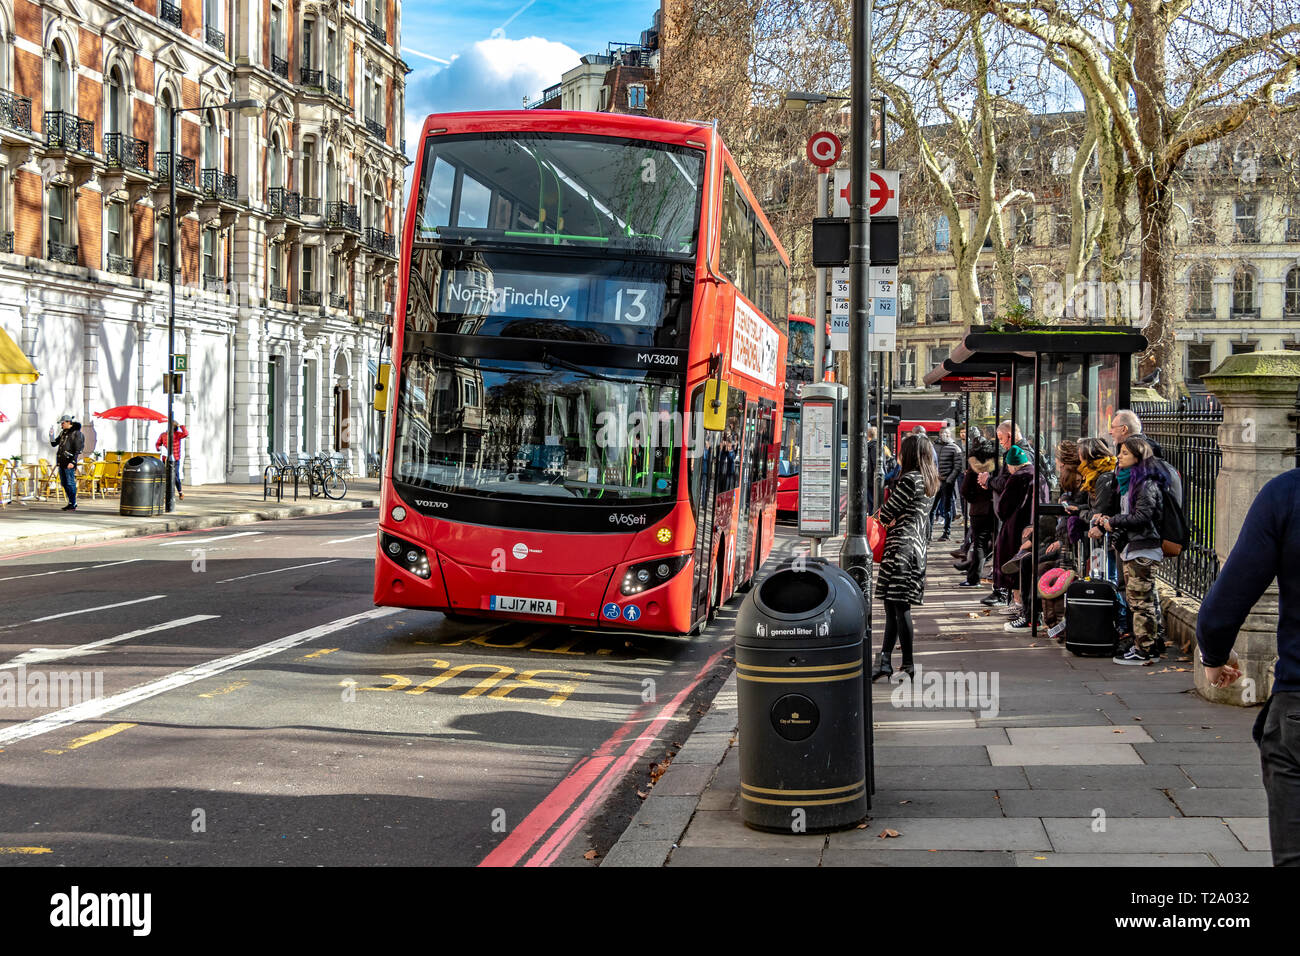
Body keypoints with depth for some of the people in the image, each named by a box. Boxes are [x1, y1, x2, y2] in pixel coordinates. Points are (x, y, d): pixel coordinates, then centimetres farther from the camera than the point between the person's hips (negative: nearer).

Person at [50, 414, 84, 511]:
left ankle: (73, 505, -3)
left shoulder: (76, 433, -8)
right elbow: (54, 444, 21)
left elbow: (78, 450, -12)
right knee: (64, 483, 11)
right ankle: (71, 502, 19)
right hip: (61, 461, 8)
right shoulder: (63, 432, 16)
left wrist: (73, 462, -19)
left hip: (69, 462, -8)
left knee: (70, 483, -7)